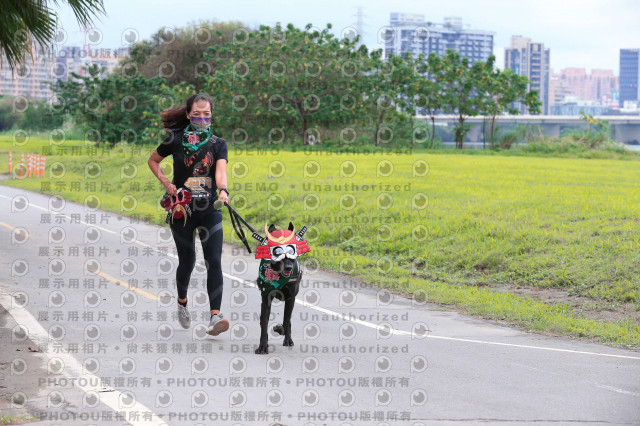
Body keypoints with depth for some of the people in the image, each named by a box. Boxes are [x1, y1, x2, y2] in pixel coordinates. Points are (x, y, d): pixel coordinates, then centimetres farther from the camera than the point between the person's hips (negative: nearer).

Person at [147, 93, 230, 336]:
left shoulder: (218, 144, 0)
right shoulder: (176, 141, -1)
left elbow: (220, 171, -17)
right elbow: (153, 161, 14)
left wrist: (223, 191, -37)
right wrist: (166, 183, -1)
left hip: (209, 209, 1)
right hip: (181, 209, 0)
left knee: (214, 261, -13)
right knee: (187, 261, 6)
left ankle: (215, 316, -19)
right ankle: (182, 303, 35)